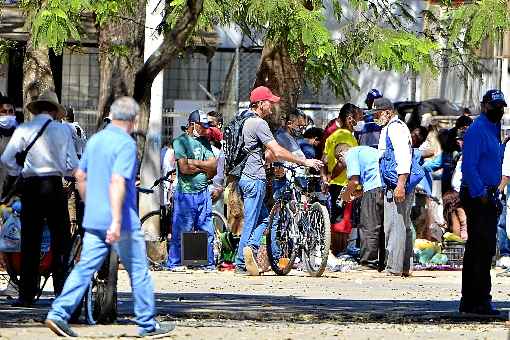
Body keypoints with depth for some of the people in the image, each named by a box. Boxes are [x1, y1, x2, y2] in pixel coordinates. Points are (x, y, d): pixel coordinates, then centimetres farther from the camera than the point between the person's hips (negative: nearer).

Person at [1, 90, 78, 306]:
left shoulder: (23, 130, 1)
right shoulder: (62, 130, 2)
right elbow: (73, 165, 0)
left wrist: (19, 172, 10)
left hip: (30, 185, 1)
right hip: (54, 186, -1)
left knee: (30, 241, 4)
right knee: (61, 240, 6)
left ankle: (27, 294, 2)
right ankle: (62, 292, 3)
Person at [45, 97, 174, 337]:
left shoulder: (95, 140, 10)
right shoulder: (126, 144, -14)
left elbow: (81, 176, 19)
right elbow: (117, 182, -24)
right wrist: (116, 221, -27)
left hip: (93, 220, 7)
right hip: (123, 222, -7)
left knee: (85, 268, 4)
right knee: (138, 271, 6)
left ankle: (59, 314, -9)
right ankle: (147, 324, 13)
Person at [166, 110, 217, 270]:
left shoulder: (204, 142, 14)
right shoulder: (181, 141, -4)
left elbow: (213, 166, 3)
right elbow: (184, 168, -14)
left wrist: (193, 162, -9)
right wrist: (203, 166, -1)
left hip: (203, 192, 6)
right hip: (186, 193, -6)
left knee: (207, 230, 6)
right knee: (182, 230, -4)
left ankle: (209, 263, 12)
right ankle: (174, 263, 4)